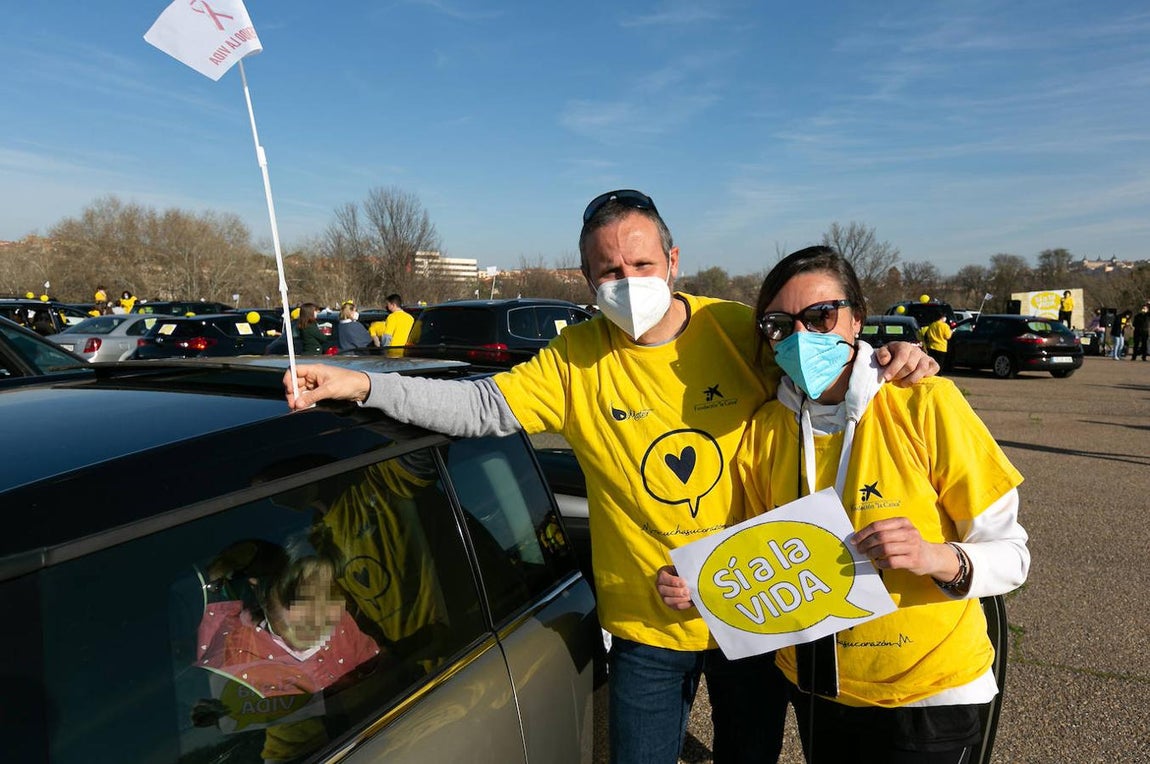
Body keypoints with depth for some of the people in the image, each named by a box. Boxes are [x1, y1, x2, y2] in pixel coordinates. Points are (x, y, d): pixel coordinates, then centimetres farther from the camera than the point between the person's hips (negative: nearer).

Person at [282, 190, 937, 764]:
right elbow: (481, 406, -13)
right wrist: (361, 385, -19)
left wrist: (889, 359, -18)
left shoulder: (739, 330, -11)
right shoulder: (577, 360, -9)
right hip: (647, 626, 0)